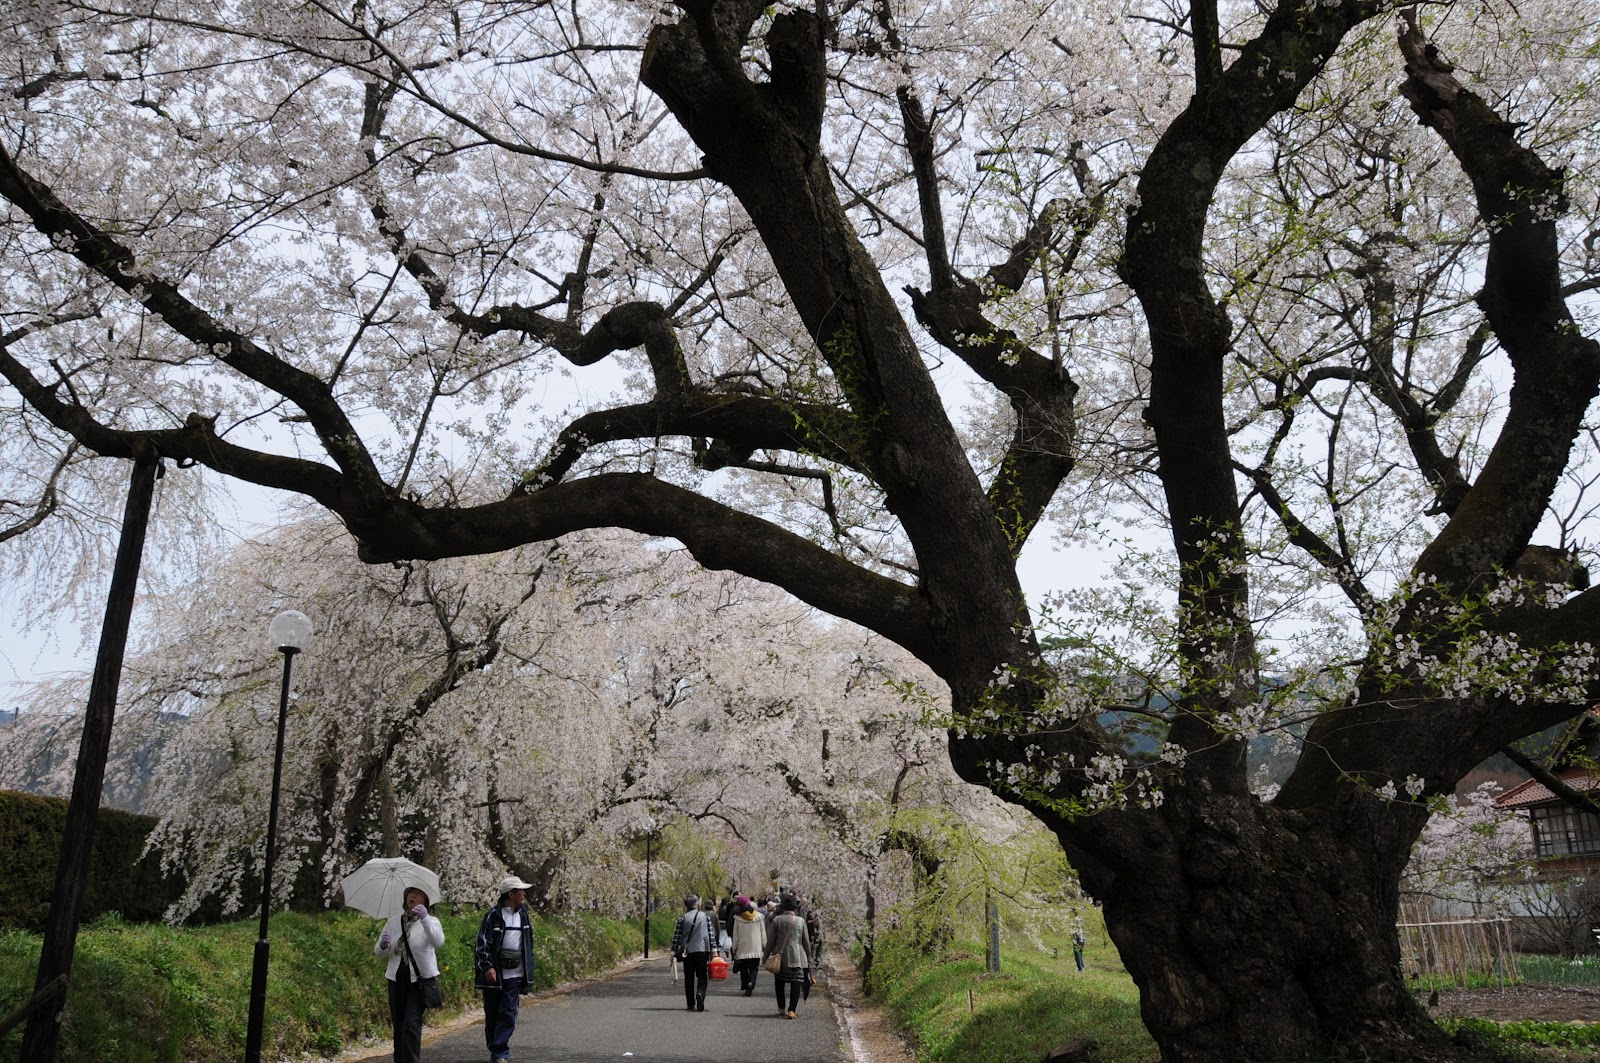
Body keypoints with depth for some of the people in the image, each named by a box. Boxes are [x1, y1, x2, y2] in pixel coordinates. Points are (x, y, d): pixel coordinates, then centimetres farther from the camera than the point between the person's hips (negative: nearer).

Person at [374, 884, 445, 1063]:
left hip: (420, 978, -4)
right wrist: (383, 944, -17)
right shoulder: (393, 922, 9)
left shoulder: (430, 921, -3)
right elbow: (379, 951, 8)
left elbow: (438, 942, -24)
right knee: (398, 1024, 9)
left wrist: (425, 918, -38)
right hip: (397, 978, 4)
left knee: (412, 1024, -12)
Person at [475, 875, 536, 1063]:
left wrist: (529, 970, 16)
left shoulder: (524, 915, 9)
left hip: (514, 975, 3)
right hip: (494, 973, -3)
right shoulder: (493, 914, -7)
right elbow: (483, 943, -8)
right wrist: (487, 967, -16)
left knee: (508, 1014, -3)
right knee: (492, 1014, 8)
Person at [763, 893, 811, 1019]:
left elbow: (771, 940, -1)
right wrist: (809, 957, 15)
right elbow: (806, 942, 5)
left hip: (780, 956, 1)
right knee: (796, 983, 0)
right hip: (797, 957, -1)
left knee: (779, 983, 18)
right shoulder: (801, 921, -1)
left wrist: (766, 956, 9)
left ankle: (781, 1008, 26)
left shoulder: (777, 920, -3)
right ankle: (791, 1010, -11)